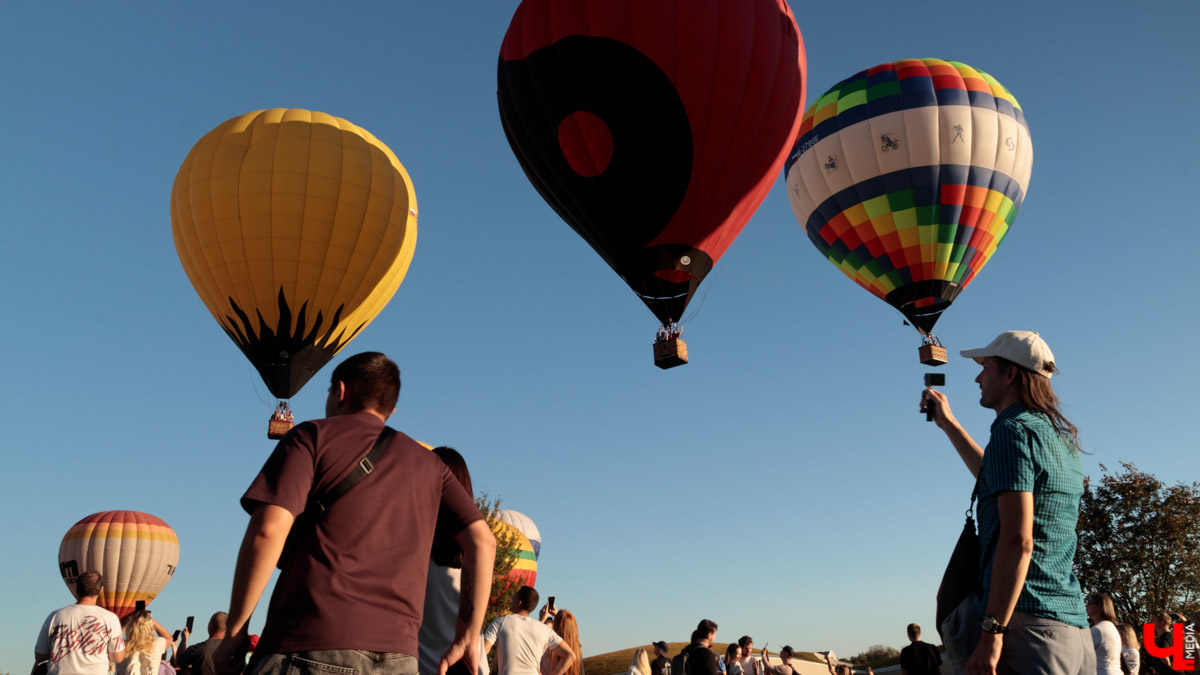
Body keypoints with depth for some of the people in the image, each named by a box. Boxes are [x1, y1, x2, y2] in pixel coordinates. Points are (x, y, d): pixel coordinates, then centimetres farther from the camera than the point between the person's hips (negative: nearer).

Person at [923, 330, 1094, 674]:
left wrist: (991, 632, -21)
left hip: (1027, 623, -9)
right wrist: (947, 423, 41)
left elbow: (1017, 541, -19)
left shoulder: (1014, 429, -10)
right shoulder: (1061, 438, 17)